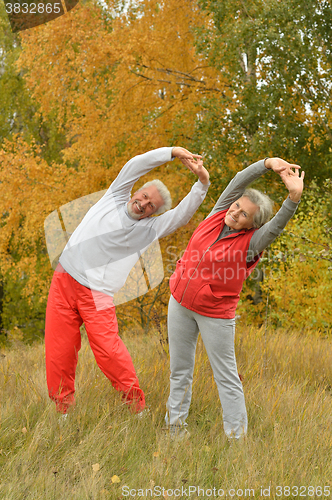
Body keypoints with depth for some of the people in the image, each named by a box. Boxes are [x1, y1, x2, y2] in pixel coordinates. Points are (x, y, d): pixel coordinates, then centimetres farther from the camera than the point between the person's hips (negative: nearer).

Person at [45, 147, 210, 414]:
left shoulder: (149, 229, 6)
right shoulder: (116, 198, 10)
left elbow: (183, 213, -6)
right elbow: (137, 165, 0)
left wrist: (202, 182, -19)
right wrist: (173, 152, -10)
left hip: (96, 293, -2)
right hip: (64, 281, 2)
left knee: (108, 349, -15)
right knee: (59, 349, 1)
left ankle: (136, 404, 1)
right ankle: (63, 406, 16)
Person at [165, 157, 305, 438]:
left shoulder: (251, 242, -15)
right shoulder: (219, 213, -2)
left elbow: (277, 225, -33)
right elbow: (240, 181, -10)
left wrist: (294, 197, -49)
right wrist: (268, 164, -25)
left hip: (215, 314, -5)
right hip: (181, 303, 6)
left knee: (226, 376, 1)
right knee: (180, 370, 16)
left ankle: (237, 437, 10)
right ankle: (175, 427, 31)